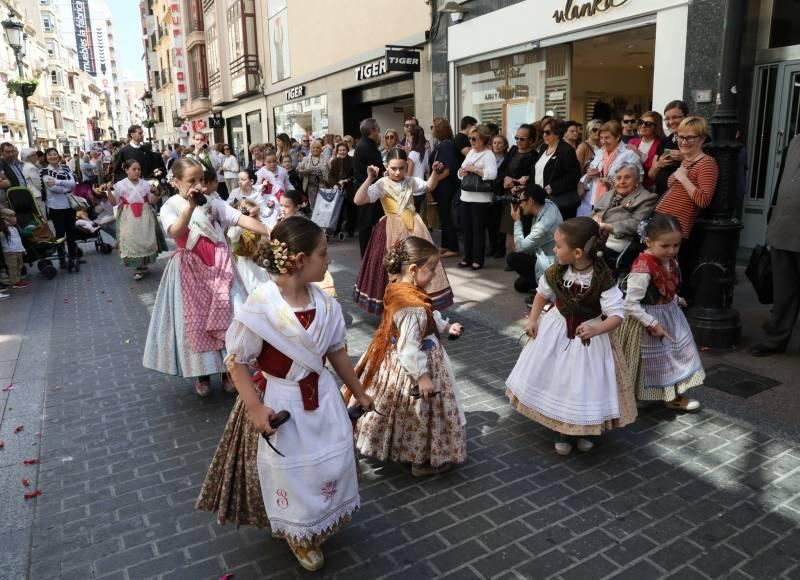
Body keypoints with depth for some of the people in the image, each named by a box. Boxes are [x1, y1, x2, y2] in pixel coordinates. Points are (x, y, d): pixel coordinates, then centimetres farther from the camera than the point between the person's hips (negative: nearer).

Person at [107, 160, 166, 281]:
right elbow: (114, 202, -1)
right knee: (131, 241, -2)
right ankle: (140, 266, 13)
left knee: (145, 239, 3)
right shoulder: (120, 185, -1)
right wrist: (108, 191, -15)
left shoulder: (146, 184, 3)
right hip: (129, 218, -1)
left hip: (144, 217, 1)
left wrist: (156, 193, -15)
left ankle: (141, 267, 22)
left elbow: (152, 202, 3)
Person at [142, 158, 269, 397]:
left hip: (219, 267, 2)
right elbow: (176, 232, -26)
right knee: (196, 319, 5)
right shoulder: (170, 207, -5)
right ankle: (202, 374, 24)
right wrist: (190, 206, -37)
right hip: (191, 271, -2)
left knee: (226, 316, 4)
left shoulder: (213, 203, 2)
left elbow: (242, 219, -6)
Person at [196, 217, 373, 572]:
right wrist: (255, 407, -21)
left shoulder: (325, 304, -8)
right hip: (279, 402, -5)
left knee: (333, 463, 16)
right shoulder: (260, 307, -25)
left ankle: (320, 523, 47)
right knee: (289, 472, 13)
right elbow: (237, 361, -15)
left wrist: (359, 393, 13)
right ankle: (298, 534, 43)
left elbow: (337, 353, 5)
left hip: (321, 397, 5)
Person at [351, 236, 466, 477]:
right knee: (420, 414, 13)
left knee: (404, 414, 28)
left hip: (391, 360, 9)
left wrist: (446, 327, 10)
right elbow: (410, 348, -31)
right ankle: (423, 462, 33)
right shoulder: (414, 306, -34)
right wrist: (422, 376, -25)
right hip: (410, 368, -9)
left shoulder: (397, 288, -4)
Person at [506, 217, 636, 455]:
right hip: (556, 332, 4)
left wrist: (596, 329, -41)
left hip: (589, 336, -3)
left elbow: (618, 315, -25)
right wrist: (533, 320, 2)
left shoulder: (602, 279, -25)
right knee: (556, 379, 11)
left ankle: (584, 430, 35)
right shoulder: (556, 272, -13)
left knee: (585, 383, 8)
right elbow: (542, 293, 7)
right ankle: (562, 431, 31)